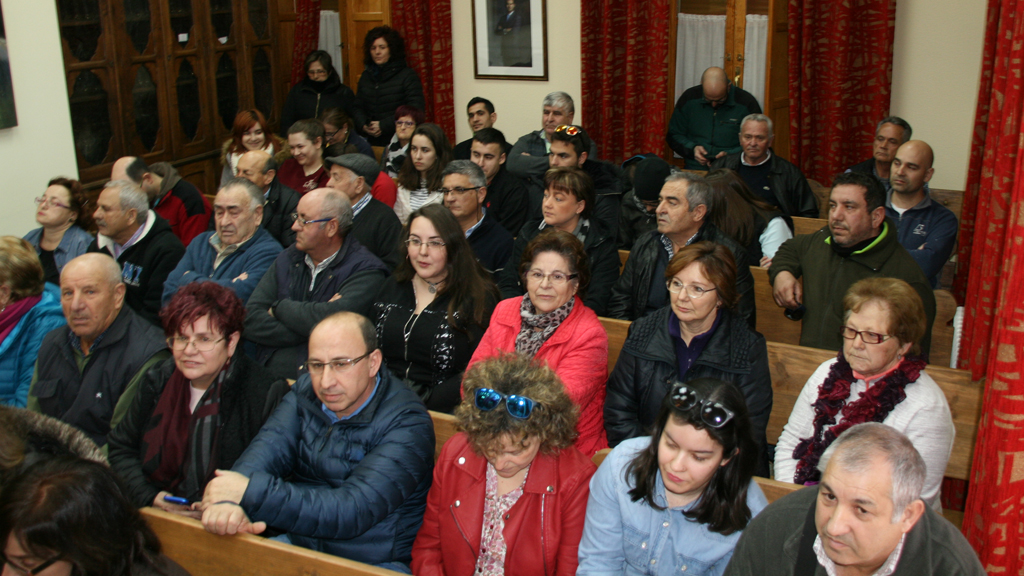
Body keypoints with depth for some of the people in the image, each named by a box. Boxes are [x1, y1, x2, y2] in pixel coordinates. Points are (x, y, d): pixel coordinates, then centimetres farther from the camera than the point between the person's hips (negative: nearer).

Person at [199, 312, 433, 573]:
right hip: (298, 543, 5)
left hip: (374, 563, -4)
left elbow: (352, 511, -28)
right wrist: (229, 501, -35)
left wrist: (251, 492, -30)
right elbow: (268, 449, -13)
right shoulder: (306, 391, 2)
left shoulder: (406, 424, -19)